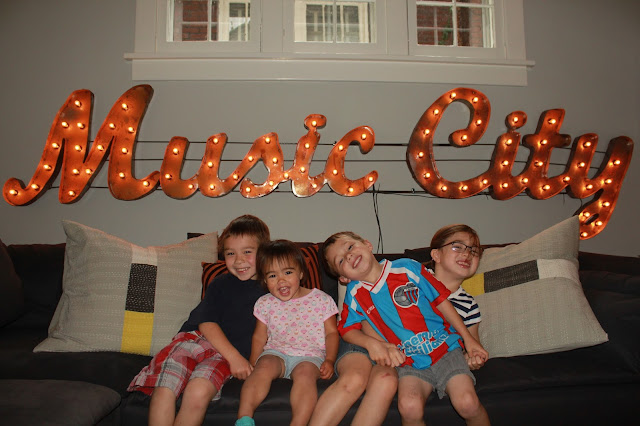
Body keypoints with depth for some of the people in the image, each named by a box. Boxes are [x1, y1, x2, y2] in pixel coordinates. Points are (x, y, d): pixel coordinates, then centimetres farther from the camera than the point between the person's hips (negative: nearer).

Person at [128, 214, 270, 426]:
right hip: (195, 339, 1)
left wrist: (249, 364, -1)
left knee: (198, 393, -30)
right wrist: (235, 357, -11)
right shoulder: (220, 284, 11)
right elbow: (206, 323, 0)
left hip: (225, 357, -1)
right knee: (163, 391, -27)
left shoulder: (268, 291, 12)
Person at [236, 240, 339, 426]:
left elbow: (331, 333, 5)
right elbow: (259, 337, 14)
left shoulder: (322, 300, 1)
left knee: (305, 372, -32)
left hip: (310, 355, -2)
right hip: (276, 352, 2)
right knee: (265, 366, -28)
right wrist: (253, 362, 1)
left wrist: (329, 360, -8)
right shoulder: (265, 304, 7)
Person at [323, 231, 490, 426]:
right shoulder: (355, 293, 2)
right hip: (410, 362, 1)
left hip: (445, 348, -1)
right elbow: (347, 329, 10)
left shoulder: (407, 268, -4)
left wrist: (468, 338, 4)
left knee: (467, 403, -21)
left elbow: (441, 300, 2)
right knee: (409, 406, -27)